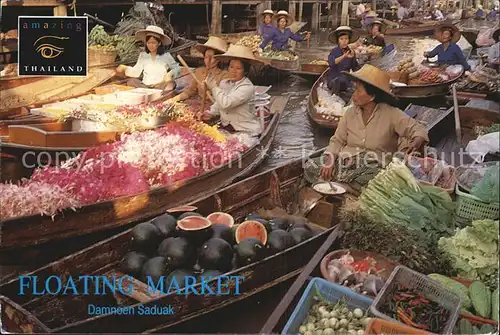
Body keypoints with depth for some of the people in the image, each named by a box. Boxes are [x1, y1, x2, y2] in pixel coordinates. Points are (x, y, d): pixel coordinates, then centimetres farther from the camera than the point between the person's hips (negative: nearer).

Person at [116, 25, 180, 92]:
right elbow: (136, 72, 3)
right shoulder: (143, 55, 7)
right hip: (145, 86, 2)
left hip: (161, 86, -2)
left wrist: (170, 74, -16)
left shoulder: (165, 56, 2)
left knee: (171, 84, -32)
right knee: (131, 81, -22)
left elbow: (177, 68, 6)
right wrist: (125, 68, -15)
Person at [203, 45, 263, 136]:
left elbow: (226, 103, -25)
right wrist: (211, 113, 3)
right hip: (226, 128, 6)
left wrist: (214, 87, -14)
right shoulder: (224, 83, 6)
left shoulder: (248, 87, -16)